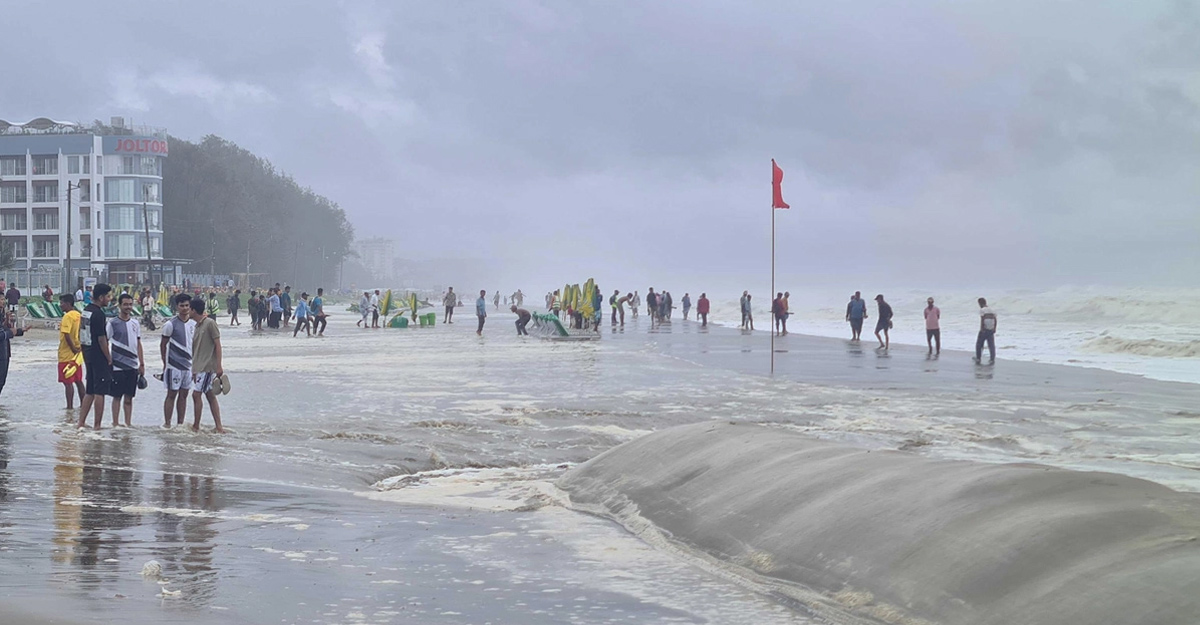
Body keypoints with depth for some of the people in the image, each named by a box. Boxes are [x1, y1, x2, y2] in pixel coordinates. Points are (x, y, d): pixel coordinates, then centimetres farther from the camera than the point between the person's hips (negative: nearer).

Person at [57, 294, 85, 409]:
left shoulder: (67, 316, -16)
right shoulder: (79, 315, 10)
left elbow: (66, 335, -24)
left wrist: (73, 348, -16)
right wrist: (78, 348, 9)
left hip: (66, 355, -8)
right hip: (76, 355, 8)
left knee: (68, 382, -4)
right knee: (78, 381, 13)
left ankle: (70, 406, -4)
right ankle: (82, 404, 16)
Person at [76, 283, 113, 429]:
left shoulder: (86, 311, 11)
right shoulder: (98, 314, -18)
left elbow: (81, 334, 16)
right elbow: (101, 339, -19)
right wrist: (109, 358, -11)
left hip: (87, 353, 9)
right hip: (99, 356, -9)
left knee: (89, 391, 14)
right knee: (99, 391, -3)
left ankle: (81, 422, 14)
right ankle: (97, 425, 0)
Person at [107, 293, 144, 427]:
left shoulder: (135, 323, 11)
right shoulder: (113, 323, -4)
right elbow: (105, 344, -3)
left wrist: (142, 364, 12)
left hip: (133, 366, 4)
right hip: (118, 366, -4)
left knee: (129, 397, 8)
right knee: (117, 396, 0)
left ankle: (128, 423, 14)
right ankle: (115, 423, 6)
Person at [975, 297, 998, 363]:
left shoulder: (982, 310, -9)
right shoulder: (991, 310, 10)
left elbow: (982, 319, -19)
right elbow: (995, 320, 9)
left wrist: (982, 328, -16)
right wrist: (994, 329, 13)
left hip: (984, 330, -5)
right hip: (991, 330, 5)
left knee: (979, 344, 9)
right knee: (991, 345, 5)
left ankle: (978, 358, 14)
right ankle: (993, 359, 1)